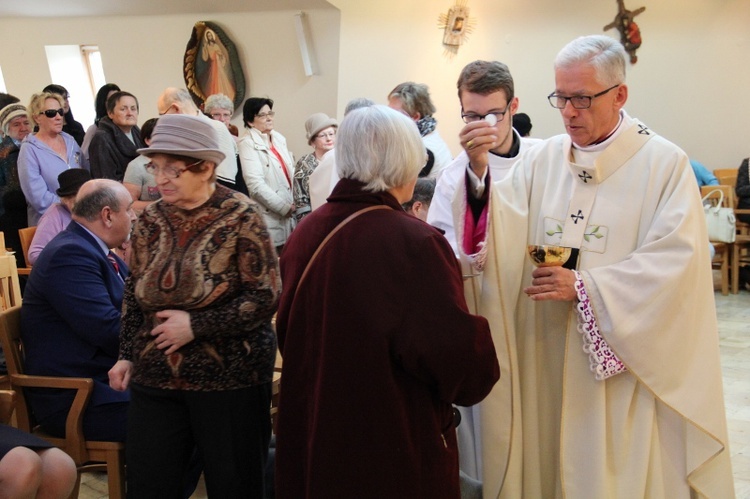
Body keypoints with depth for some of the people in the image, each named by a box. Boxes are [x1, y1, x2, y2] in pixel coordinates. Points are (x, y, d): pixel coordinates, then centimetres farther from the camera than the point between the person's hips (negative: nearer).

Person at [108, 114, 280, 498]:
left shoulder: (240, 217, -11)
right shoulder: (151, 219, 5)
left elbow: (266, 297, -14)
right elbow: (135, 293, 15)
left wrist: (196, 325, -16)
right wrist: (127, 354, 8)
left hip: (230, 377, -4)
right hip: (155, 376, 5)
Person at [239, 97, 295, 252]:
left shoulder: (279, 139, 14)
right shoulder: (248, 144, -7)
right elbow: (256, 185, -16)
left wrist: (294, 204, 3)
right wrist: (284, 207, -14)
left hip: (288, 216, 6)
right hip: (270, 219, -6)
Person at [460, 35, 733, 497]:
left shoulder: (665, 163, -6)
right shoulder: (543, 159, 6)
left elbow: (676, 260, -14)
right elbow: (500, 233, -4)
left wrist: (585, 286, -17)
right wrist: (479, 172, -20)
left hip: (625, 361, -3)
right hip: (546, 356, 4)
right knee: (547, 461, 11)